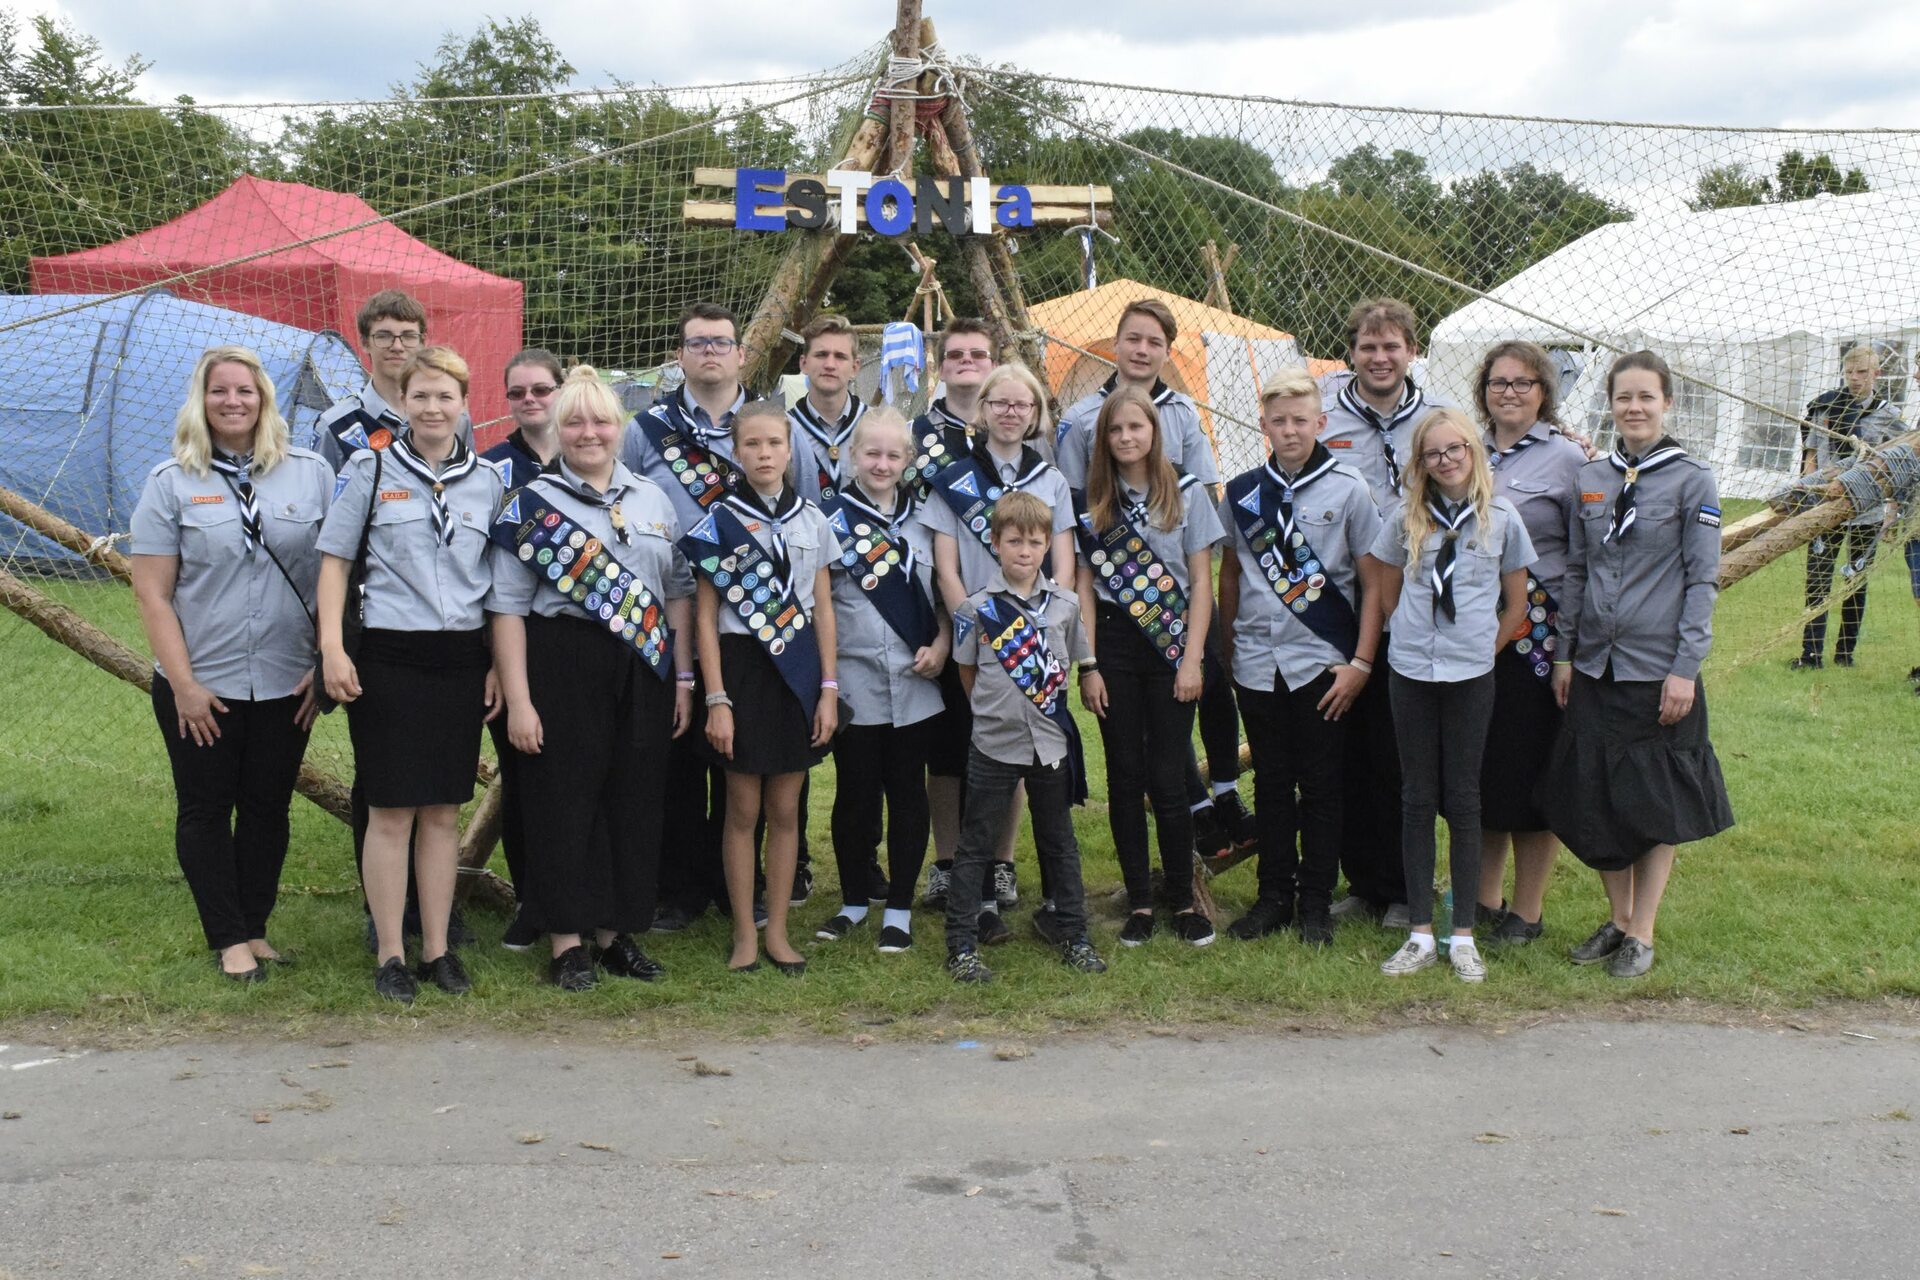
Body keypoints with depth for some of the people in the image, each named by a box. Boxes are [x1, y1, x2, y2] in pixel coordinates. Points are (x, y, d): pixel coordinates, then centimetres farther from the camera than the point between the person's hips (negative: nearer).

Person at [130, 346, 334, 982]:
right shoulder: (172, 482, -1)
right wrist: (183, 683, -10)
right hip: (201, 687, -1)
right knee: (206, 809, 6)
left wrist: (328, 665, -3)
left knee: (268, 808, 9)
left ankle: (255, 928, 23)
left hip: (286, 685, 1)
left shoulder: (311, 474, 1)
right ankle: (229, 939, 16)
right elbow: (152, 593, -4)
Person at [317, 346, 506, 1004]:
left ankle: (437, 948, 17)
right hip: (389, 657, -3)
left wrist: (500, 664, 7)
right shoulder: (370, 468, 0)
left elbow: (504, 580, 13)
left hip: (462, 660, 3)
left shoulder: (489, 479, 8)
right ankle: (390, 954, 9)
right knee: (391, 811, 0)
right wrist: (331, 646, -9)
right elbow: (334, 560, 1)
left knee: (443, 810, 8)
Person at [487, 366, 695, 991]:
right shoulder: (533, 502, -1)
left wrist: (683, 678, 8)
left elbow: (678, 592, 15)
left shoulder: (653, 500, 12)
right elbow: (507, 606, -5)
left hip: (645, 672, 4)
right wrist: (517, 700, -11)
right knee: (565, 801, 0)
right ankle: (568, 940, 11)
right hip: (564, 668, -4)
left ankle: (616, 933, 20)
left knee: (635, 800, 8)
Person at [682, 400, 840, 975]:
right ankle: (744, 934, 13)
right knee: (743, 808, 2)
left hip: (799, 669, 2)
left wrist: (829, 689, 1)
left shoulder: (812, 520, 6)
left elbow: (823, 609, 8)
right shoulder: (720, 521, -2)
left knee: (785, 808, 7)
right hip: (741, 665, -2)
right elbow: (706, 617, -3)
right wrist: (716, 700, -9)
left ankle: (778, 931, 17)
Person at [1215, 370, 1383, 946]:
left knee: (1321, 787, 4)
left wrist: (1361, 663, -7)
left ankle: (1317, 903, 14)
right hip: (1257, 662, 3)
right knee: (1271, 784, 10)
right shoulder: (1241, 492, 5)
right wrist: (1227, 651, 14)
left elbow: (1374, 581, -2)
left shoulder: (1348, 490, -3)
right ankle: (1274, 894, 20)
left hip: (1323, 662, -3)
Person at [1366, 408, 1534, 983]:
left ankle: (1463, 936, 11)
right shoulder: (1406, 518, 1)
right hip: (1410, 672, 1)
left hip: (1471, 676, -1)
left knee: (1463, 800, 4)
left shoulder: (1501, 518, -1)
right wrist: (1414, 638, 7)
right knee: (1417, 799, 6)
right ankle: (1419, 935, 12)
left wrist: (1484, 649, 3)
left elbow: (1516, 601, 7)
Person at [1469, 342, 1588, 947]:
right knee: (1476, 765, 10)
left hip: (1537, 635, -5)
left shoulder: (1567, 458, -4)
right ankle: (1484, 897, 24)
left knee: (1530, 767, 2)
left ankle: (1527, 912, 13)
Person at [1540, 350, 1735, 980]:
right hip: (1595, 665, 4)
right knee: (1594, 800, 8)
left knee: (1657, 805, 4)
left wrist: (1686, 669, -12)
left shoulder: (1692, 480, -5)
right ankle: (1618, 918, 24)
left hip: (1658, 668, -4)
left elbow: (1703, 580, -6)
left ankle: (1642, 933, 14)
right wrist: (1564, 654, 8)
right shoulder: (1591, 479, 7)